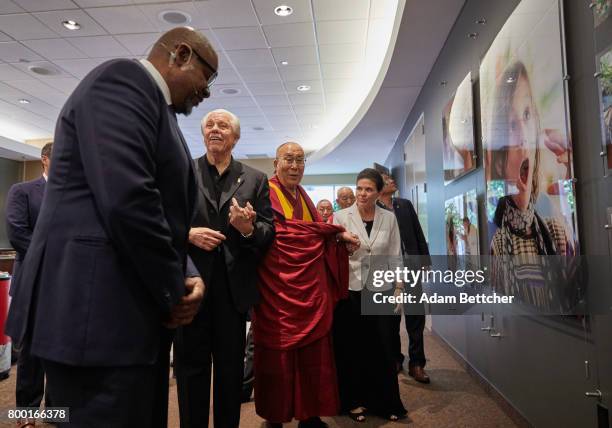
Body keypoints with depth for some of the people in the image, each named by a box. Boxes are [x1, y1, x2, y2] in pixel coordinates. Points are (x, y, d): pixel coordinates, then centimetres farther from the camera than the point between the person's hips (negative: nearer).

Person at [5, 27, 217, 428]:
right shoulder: (123, 79, -10)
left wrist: (186, 274, 0)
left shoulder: (154, 107, 19)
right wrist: (173, 292, -11)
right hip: (99, 311, -10)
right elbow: (126, 202, -24)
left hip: (130, 310, 10)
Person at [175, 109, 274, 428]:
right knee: (191, 365, 11)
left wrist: (249, 229, -18)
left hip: (234, 286, 1)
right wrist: (188, 234, -16)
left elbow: (269, 231, 2)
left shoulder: (255, 179, 8)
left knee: (231, 368, 14)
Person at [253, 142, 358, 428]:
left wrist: (338, 236, -4)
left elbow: (318, 232, 16)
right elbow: (279, 230, -18)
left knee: (313, 354, 10)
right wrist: (334, 231, -11)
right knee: (278, 356, 3)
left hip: (309, 287, 7)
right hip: (278, 289, -7)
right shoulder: (266, 193, -6)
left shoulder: (303, 196, 18)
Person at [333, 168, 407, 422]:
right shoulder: (341, 216, -4)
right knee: (351, 347, 7)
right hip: (349, 290, -1)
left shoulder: (389, 218, 2)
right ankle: (354, 401, 25)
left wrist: (398, 288, 4)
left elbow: (395, 256, 6)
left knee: (383, 347, 7)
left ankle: (385, 402, 25)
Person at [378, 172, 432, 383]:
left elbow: (418, 233, 10)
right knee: (391, 317, 10)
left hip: (411, 267, 3)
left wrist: (425, 260, 4)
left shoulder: (405, 204, 9)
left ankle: (416, 363, 16)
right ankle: (395, 358, 27)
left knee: (416, 316, 4)